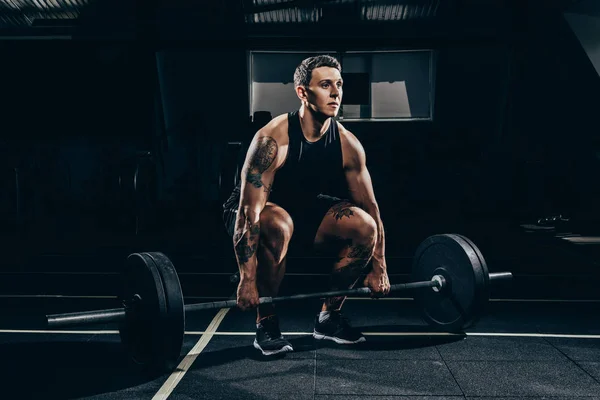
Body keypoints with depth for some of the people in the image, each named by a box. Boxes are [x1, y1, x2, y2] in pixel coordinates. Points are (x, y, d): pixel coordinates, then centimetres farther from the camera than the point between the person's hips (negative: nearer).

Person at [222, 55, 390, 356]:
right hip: (255, 211, -5)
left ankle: (329, 317, 2)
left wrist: (379, 269, -4)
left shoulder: (347, 144, -15)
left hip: (307, 208, 5)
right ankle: (266, 323, -15)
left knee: (364, 226, -18)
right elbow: (250, 214, -33)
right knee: (278, 227, -39)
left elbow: (370, 207, -6)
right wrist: (247, 281, -35)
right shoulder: (273, 139, -30)